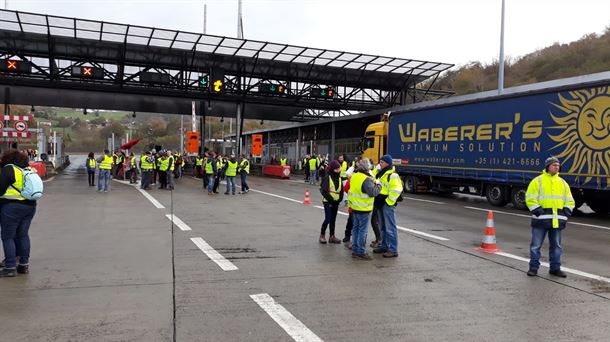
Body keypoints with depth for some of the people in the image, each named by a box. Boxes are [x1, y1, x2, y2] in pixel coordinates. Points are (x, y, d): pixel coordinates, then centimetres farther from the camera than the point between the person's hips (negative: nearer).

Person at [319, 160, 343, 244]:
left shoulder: (339, 179, 9)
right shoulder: (327, 178, -10)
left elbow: (341, 191, 10)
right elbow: (324, 191, -14)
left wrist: (339, 200, -4)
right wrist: (331, 200, -17)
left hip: (336, 202, 6)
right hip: (328, 202, -6)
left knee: (333, 220, 10)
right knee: (328, 219, -8)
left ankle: (332, 236, 18)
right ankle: (322, 235, 6)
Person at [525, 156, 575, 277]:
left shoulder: (562, 182, 15)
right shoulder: (538, 181, -1)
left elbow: (569, 200, 19)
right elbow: (530, 198, -5)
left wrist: (566, 212, 5)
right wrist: (537, 210, -14)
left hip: (557, 220, 5)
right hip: (541, 219, -4)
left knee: (556, 245, 11)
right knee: (536, 245, 0)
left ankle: (555, 268, 22)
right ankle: (533, 267, 10)